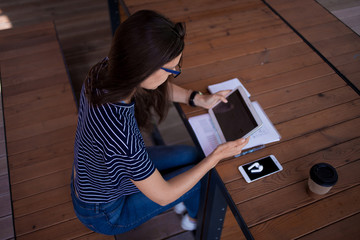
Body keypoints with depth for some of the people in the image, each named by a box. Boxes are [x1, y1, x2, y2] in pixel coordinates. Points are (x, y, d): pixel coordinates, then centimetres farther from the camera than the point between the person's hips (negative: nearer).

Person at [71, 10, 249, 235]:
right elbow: (163, 196, -27)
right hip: (106, 213, -6)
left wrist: (200, 99, -9)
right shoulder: (118, 130, -45)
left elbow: (158, 87, 1)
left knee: (191, 155, 12)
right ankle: (197, 219, 38)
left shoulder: (106, 69, -23)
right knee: (206, 177, 3)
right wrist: (217, 156, -21)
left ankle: (185, 203, 43)